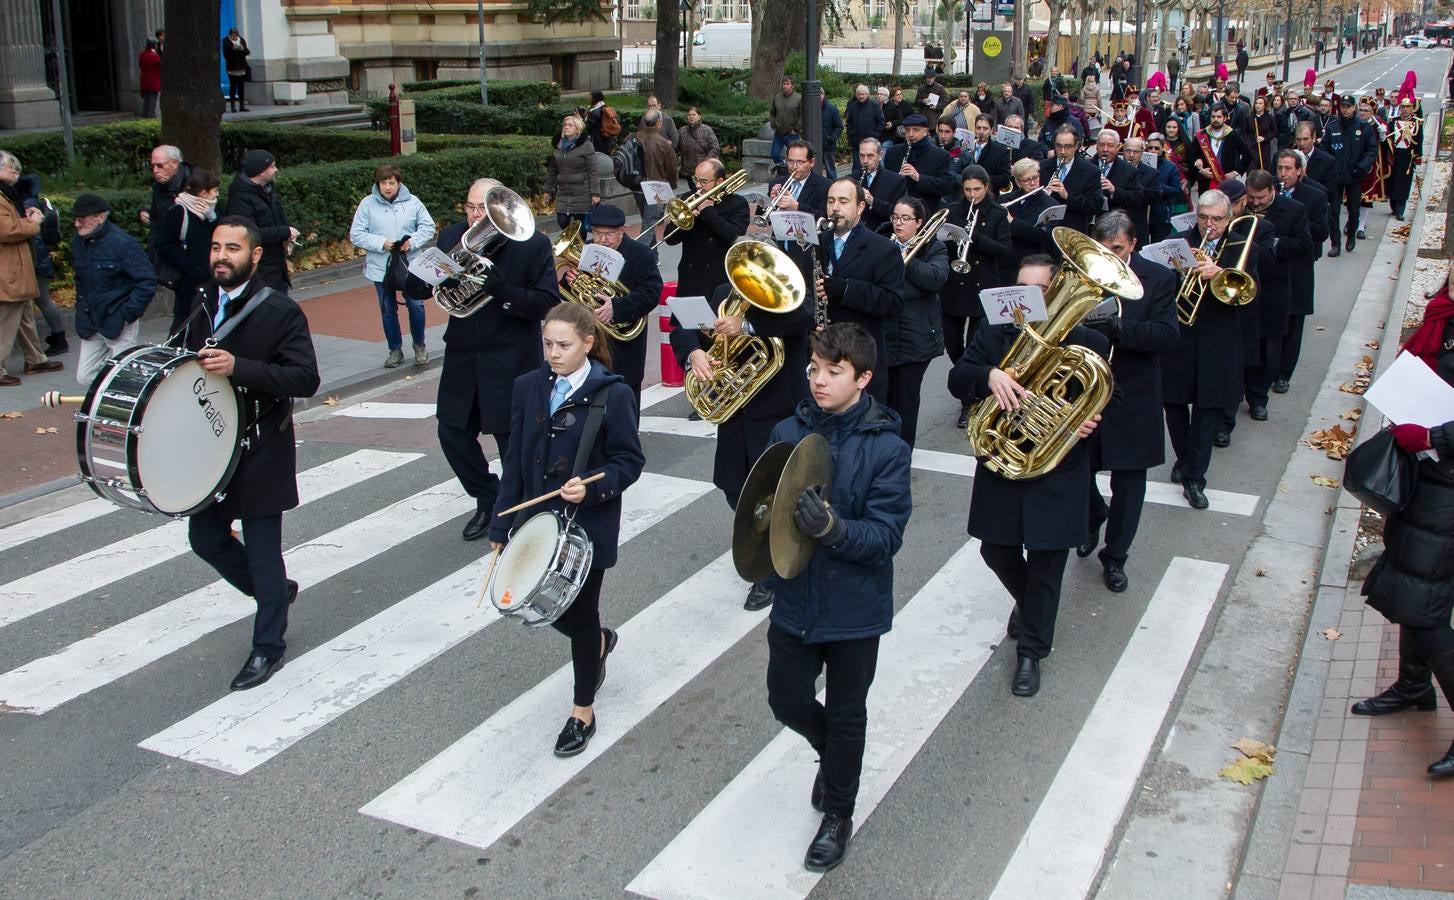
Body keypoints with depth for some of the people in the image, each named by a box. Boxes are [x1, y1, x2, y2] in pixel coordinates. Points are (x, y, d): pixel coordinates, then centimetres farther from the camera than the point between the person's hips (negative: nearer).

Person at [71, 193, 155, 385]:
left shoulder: (123, 243, -17)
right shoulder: (78, 243, 6)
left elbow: (147, 282, -19)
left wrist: (127, 315, -18)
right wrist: (82, 310, 12)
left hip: (119, 325, -7)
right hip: (91, 323, 7)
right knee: (85, 377, 7)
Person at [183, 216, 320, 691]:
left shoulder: (281, 311, -13)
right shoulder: (200, 305, 6)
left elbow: (306, 379, -22)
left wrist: (238, 367, -30)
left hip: (261, 452, -7)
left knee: (262, 548, 0)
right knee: (205, 538, 13)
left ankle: (268, 645, 17)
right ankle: (275, 591, 37)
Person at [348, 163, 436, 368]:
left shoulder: (412, 202, -2)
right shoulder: (367, 204, -4)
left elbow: (428, 227, 3)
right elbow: (356, 235, -5)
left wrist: (412, 242, -14)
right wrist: (382, 243, -17)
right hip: (381, 268, 0)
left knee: (416, 306, 3)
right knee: (388, 311, 10)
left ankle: (419, 345, 25)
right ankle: (395, 350, 24)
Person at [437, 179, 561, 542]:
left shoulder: (533, 244, -10)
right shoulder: (452, 237, 2)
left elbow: (549, 302, -14)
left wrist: (504, 293, -28)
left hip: (511, 360, -5)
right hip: (463, 358, 5)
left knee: (514, 442, 1)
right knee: (453, 434, 11)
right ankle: (488, 501, 33)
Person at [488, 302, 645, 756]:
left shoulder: (612, 394, -12)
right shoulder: (528, 388, 1)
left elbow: (629, 462, -8)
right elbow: (515, 460, 6)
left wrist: (590, 487, -26)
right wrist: (501, 525, 5)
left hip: (588, 525, -5)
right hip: (536, 521, 5)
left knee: (581, 613, 6)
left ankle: (583, 712, 25)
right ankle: (598, 643, 46)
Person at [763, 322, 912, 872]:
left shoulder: (887, 448, -16)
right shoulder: (788, 432, -5)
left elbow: (887, 536, -18)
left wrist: (833, 527, -35)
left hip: (855, 609, -3)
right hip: (794, 600, 3)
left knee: (845, 715, 15)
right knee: (787, 702, 15)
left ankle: (837, 814, 38)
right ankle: (832, 755, 49)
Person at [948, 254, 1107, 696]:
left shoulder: (1087, 343, -5)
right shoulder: (993, 334, 0)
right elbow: (957, 378, -10)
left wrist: (1089, 423, -23)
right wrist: (989, 375, -32)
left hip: (1057, 474, -3)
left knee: (1045, 566, 5)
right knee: (997, 551, 16)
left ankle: (1031, 651, 22)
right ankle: (1027, 601, 49)